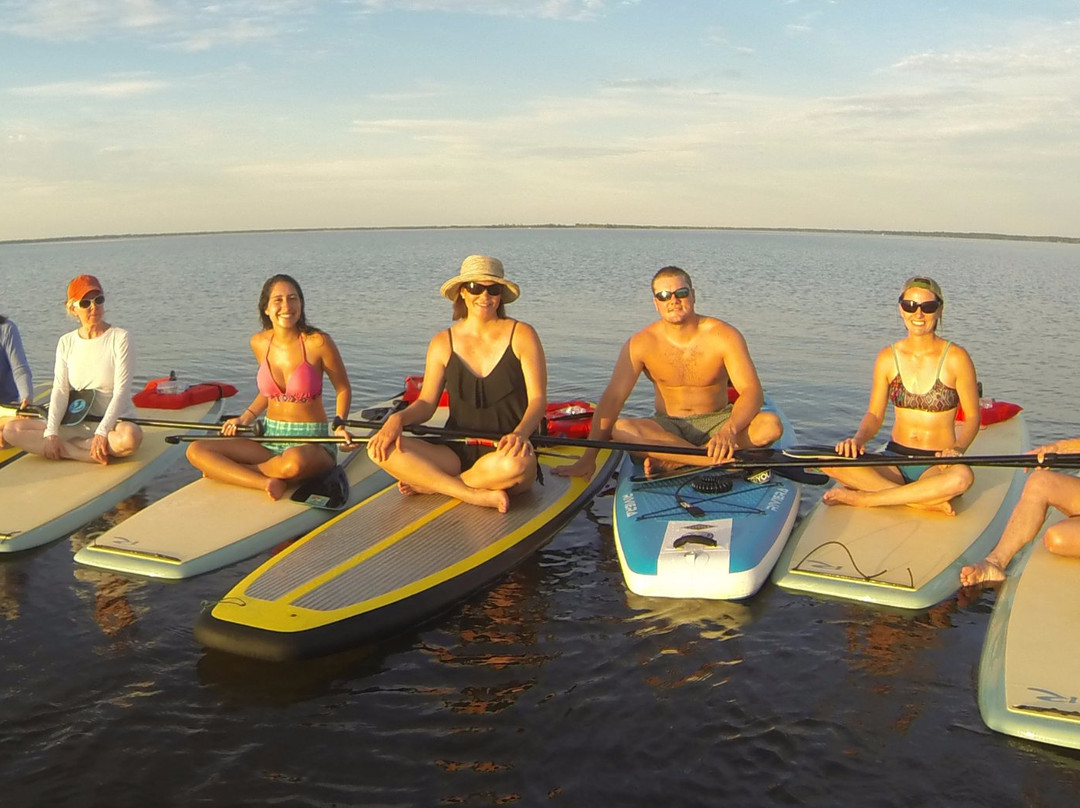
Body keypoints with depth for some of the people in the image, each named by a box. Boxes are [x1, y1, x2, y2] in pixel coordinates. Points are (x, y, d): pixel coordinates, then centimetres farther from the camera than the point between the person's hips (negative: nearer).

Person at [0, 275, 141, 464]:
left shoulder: (119, 338, -5)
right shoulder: (66, 343, 8)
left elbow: (122, 391, -12)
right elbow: (60, 391, -1)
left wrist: (102, 432, -23)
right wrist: (51, 432, -16)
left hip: (115, 422, -5)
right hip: (75, 424, 5)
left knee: (130, 437, -40)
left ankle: (63, 448, -20)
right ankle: (91, 455, -23)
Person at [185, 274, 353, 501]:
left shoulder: (317, 343, -12)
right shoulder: (259, 343, 3)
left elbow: (343, 389, 1)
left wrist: (339, 426, -14)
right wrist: (245, 418, 8)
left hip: (311, 442, -5)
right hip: (269, 439, 5)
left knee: (294, 462, -41)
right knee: (196, 451, -9)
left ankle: (224, 470, -11)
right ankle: (267, 483, -23)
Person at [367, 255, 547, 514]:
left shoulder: (521, 335, 1)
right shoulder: (443, 343, 8)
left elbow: (538, 398, -5)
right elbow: (426, 403, 6)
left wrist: (520, 433, -26)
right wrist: (398, 418, -17)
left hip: (502, 454, -2)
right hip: (456, 454, 3)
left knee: (518, 463, -41)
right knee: (380, 448, -21)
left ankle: (429, 485, -15)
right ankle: (478, 496, -27)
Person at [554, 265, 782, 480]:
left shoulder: (723, 336, -11)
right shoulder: (641, 344, -8)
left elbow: (752, 391, -19)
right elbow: (612, 398, -13)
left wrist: (729, 430, -39)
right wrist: (588, 458, -20)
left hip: (716, 422, 0)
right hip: (668, 427, 0)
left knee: (771, 425, -29)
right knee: (620, 430, -30)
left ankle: (672, 463, -27)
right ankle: (723, 459, -29)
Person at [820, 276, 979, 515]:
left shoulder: (955, 358, -5)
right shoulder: (888, 358, 4)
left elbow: (972, 417, -1)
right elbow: (875, 414, 6)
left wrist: (958, 448, -21)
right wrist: (858, 438, -16)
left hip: (937, 466, -2)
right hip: (894, 461, 3)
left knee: (962, 477, -39)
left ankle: (864, 498, -24)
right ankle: (927, 501, -24)